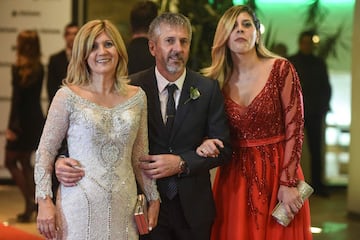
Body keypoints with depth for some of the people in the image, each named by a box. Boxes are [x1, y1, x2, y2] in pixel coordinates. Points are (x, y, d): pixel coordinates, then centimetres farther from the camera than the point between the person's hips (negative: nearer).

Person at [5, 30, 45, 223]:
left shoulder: (19, 69, -14)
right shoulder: (39, 68, 5)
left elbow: (17, 99, -17)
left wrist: (12, 126, -16)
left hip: (22, 120, -7)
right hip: (36, 118, 7)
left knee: (11, 162, 5)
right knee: (25, 162, 16)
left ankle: (30, 202, -4)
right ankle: (32, 206, 14)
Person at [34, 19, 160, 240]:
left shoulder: (137, 97, 5)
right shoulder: (68, 97, -5)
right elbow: (45, 151, -3)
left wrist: (154, 198, 14)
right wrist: (44, 201, -10)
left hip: (123, 206, 3)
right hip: (80, 206, -3)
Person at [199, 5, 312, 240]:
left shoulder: (281, 70, -8)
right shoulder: (218, 80, 2)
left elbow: (294, 128, -9)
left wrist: (288, 183, -13)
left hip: (277, 172, -3)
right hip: (235, 175, 3)